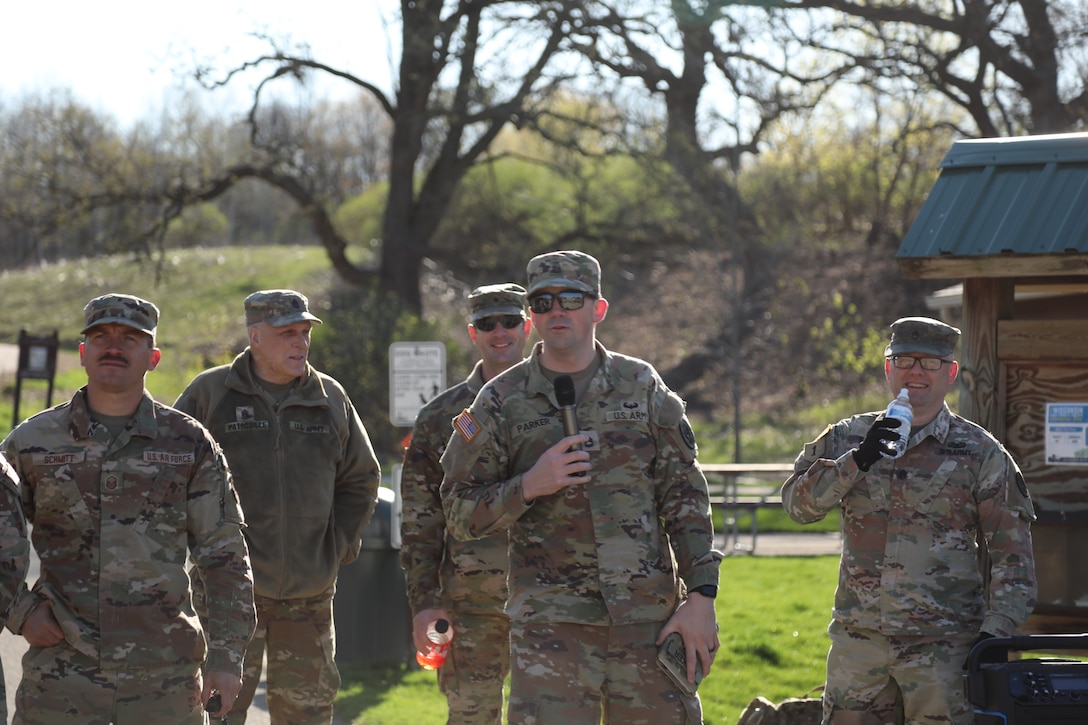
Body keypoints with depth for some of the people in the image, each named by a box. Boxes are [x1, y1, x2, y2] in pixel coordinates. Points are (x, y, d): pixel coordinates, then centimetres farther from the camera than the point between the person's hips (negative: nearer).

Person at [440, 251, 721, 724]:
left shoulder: (642, 387, 8)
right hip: (550, 626, -1)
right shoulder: (502, 401, 4)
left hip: (650, 617, 2)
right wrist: (529, 486, -13)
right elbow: (460, 512, 4)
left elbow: (685, 496, 7)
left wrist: (701, 597, -2)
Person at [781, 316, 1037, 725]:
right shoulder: (848, 438, 9)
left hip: (943, 645, -2)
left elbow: (1011, 552, 2)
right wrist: (857, 460, -15)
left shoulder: (980, 453, 2)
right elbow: (797, 503, -2)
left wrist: (996, 630, -7)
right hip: (858, 641, 3)